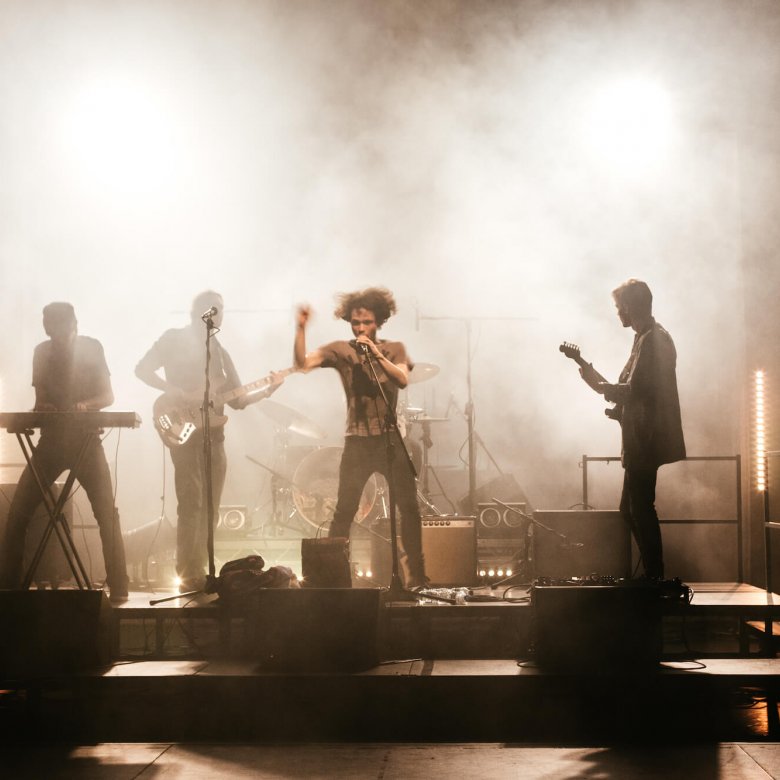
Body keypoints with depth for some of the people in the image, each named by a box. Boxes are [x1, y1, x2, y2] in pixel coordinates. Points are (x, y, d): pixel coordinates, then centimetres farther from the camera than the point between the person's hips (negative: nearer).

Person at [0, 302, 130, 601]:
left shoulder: (91, 348, -3)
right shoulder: (42, 352, 4)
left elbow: (108, 396, -4)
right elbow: (41, 399, 8)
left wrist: (85, 405, -24)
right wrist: (41, 410, -15)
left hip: (86, 440, -3)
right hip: (51, 440, 3)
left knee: (107, 513, -12)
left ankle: (118, 588, -7)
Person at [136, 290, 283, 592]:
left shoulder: (219, 350, 19)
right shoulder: (174, 339, 3)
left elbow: (237, 399, 16)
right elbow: (143, 369, -6)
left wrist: (268, 390, 1)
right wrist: (175, 392, -17)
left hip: (213, 433, 7)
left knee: (210, 507, 5)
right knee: (191, 503, -13)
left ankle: (199, 573, 11)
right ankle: (188, 576, -13)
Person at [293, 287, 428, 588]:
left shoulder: (394, 349, 8)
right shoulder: (340, 350, 4)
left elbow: (403, 379, -9)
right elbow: (302, 363, -9)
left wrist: (376, 354, -19)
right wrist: (301, 328, -20)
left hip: (391, 438, 1)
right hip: (358, 441, -1)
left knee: (409, 507, -2)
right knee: (344, 511, -4)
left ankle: (416, 574, 6)